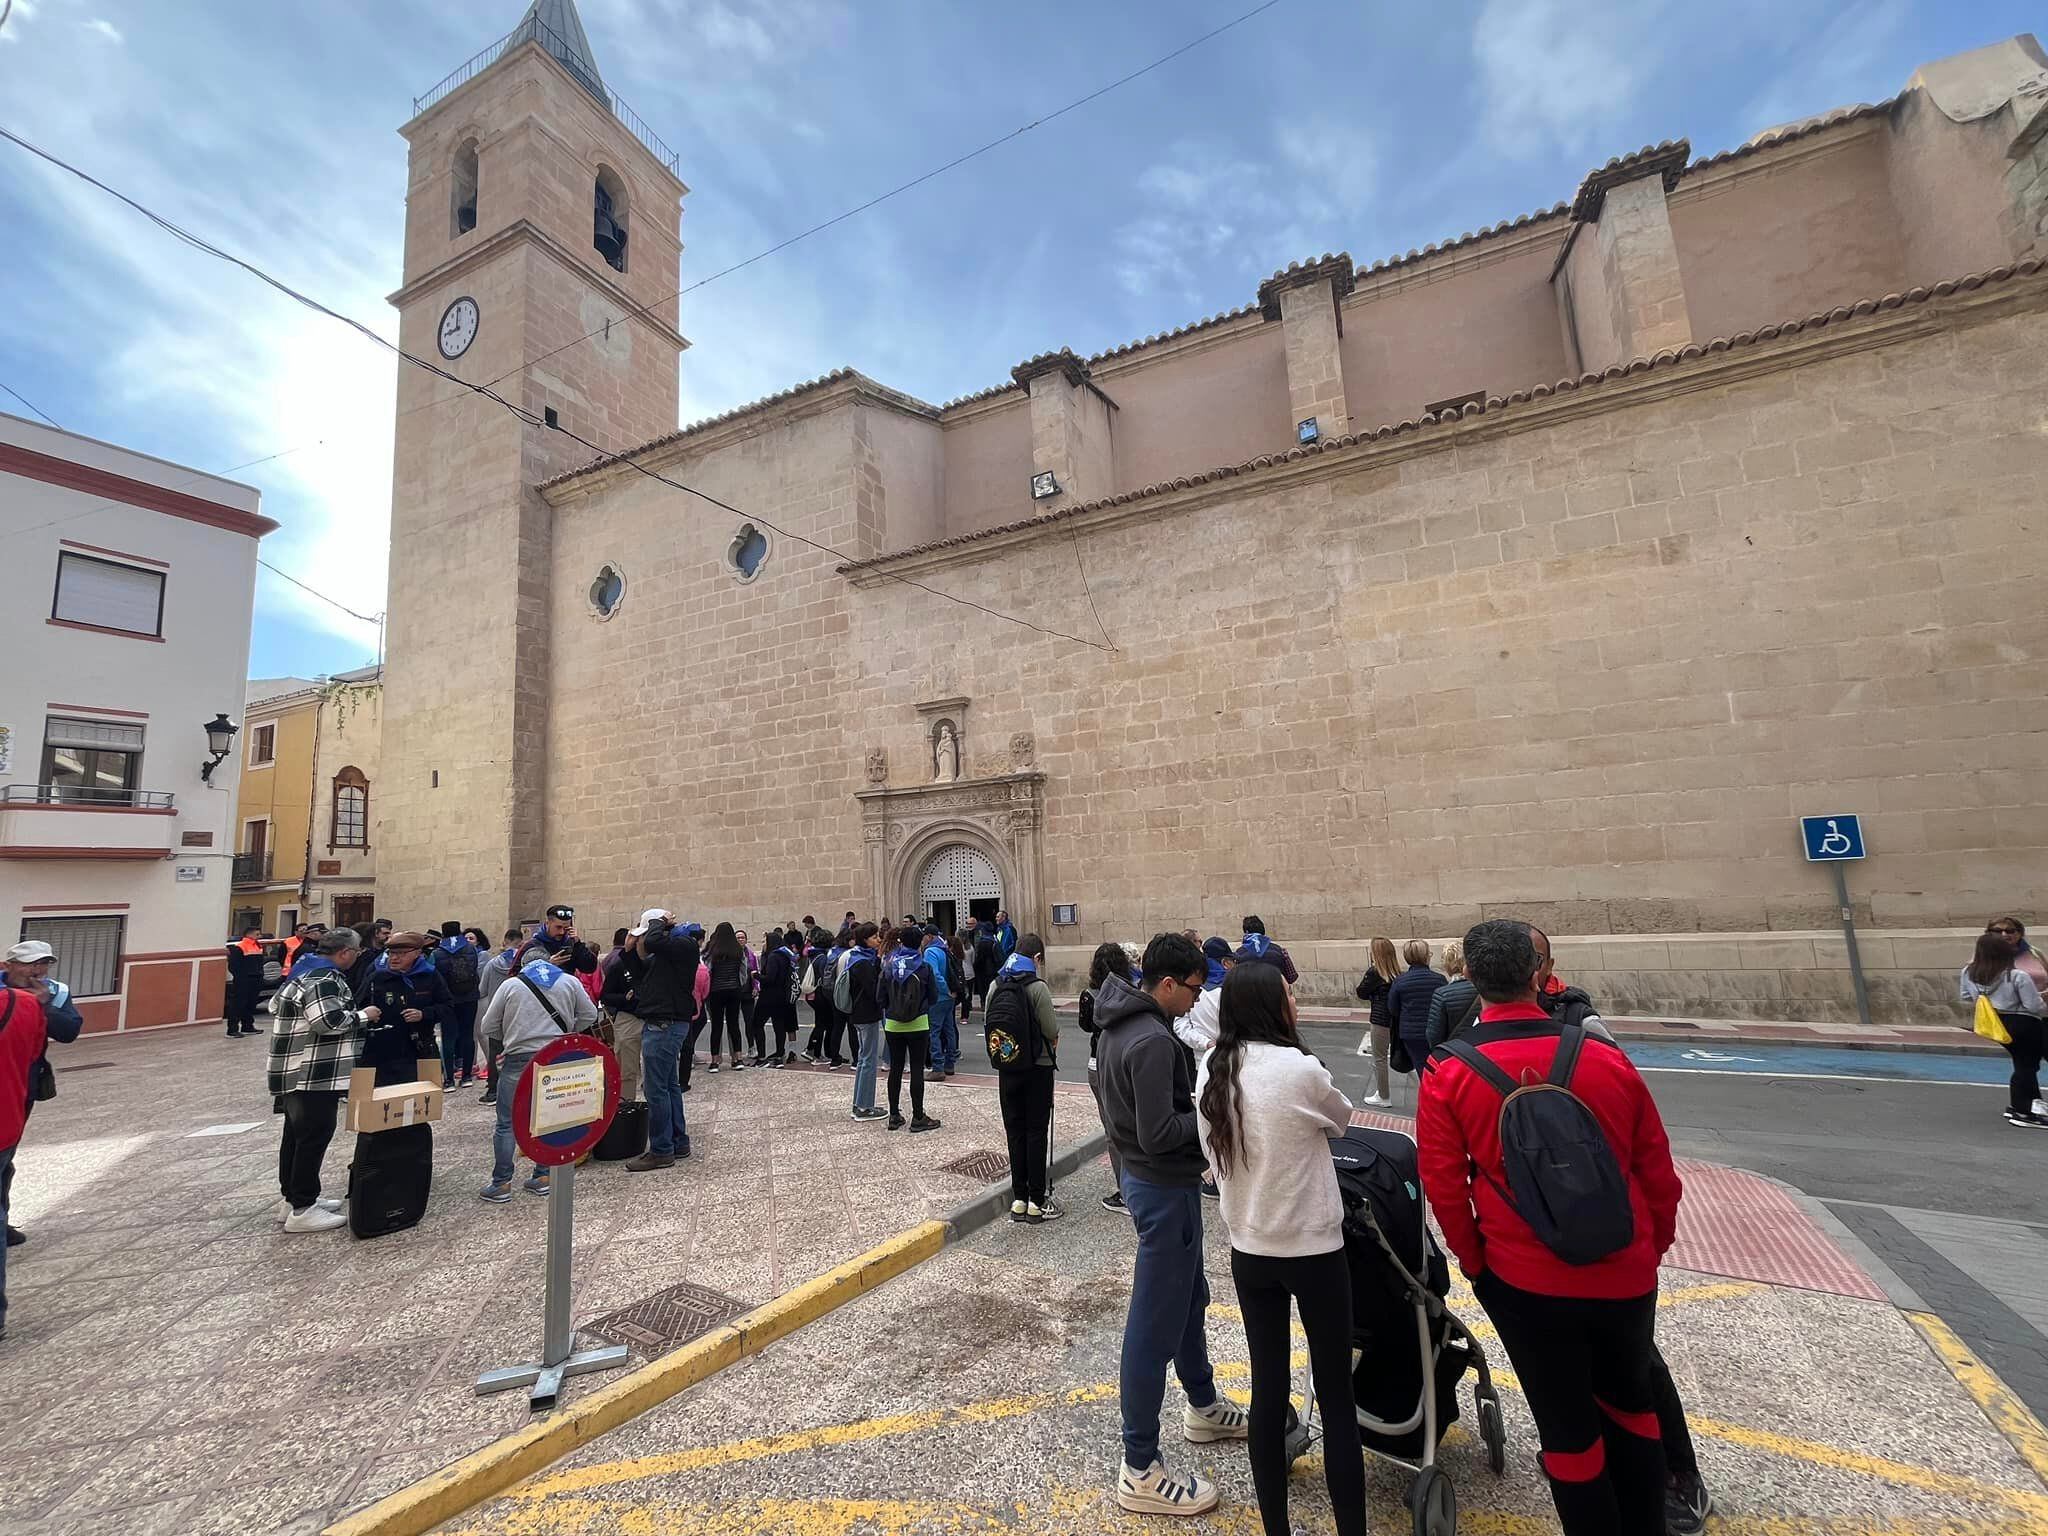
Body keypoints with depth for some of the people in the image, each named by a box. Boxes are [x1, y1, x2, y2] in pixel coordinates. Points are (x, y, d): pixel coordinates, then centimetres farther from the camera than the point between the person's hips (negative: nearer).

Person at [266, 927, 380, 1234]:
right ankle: (302, 1210, 3)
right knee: (314, 1138, -4)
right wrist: (364, 1015, -14)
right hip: (314, 1074, -11)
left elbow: (275, 1005, 24)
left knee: (295, 1136, 18)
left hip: (293, 1071, 11)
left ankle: (293, 1197, 30)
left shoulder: (303, 970, 13)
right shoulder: (324, 978, -20)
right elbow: (329, 1021, -28)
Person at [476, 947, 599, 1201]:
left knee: (508, 1124, 7)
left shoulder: (511, 985, 4)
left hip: (519, 1060, -2)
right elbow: (589, 1015, 7)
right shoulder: (570, 981, 6)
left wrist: (494, 1054, 24)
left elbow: (489, 1028, 7)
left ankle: (501, 1184, 11)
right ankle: (543, 1176, 19)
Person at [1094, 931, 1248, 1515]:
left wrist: (1196, 1094, 2)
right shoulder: (1152, 1041, -28)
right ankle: (1139, 1470, 19)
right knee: (1155, 1322, 3)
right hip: (1166, 1187, -10)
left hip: (1143, 1177, 10)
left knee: (1188, 1296, 26)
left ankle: (1203, 1407, 47)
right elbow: (1158, 1134, -28)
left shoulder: (1117, 1026, 3)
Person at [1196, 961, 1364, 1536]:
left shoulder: (1210, 1072, -5)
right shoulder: (1299, 1068, -21)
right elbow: (1342, 1121, -2)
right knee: (1336, 1395, 12)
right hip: (1314, 1250, -5)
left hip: (1248, 1250, 5)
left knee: (1268, 1388, 16)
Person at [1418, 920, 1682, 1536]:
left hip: (1526, 1281, -3)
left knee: (1568, 1430, 16)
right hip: (1625, 1275, 3)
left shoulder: (1447, 1073, -15)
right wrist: (1651, 1250, 18)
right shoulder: (1607, 1058, -9)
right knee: (1631, 1404, 27)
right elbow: (1657, 1172, 1)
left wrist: (1476, 1264, 6)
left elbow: (1444, 1186, -12)